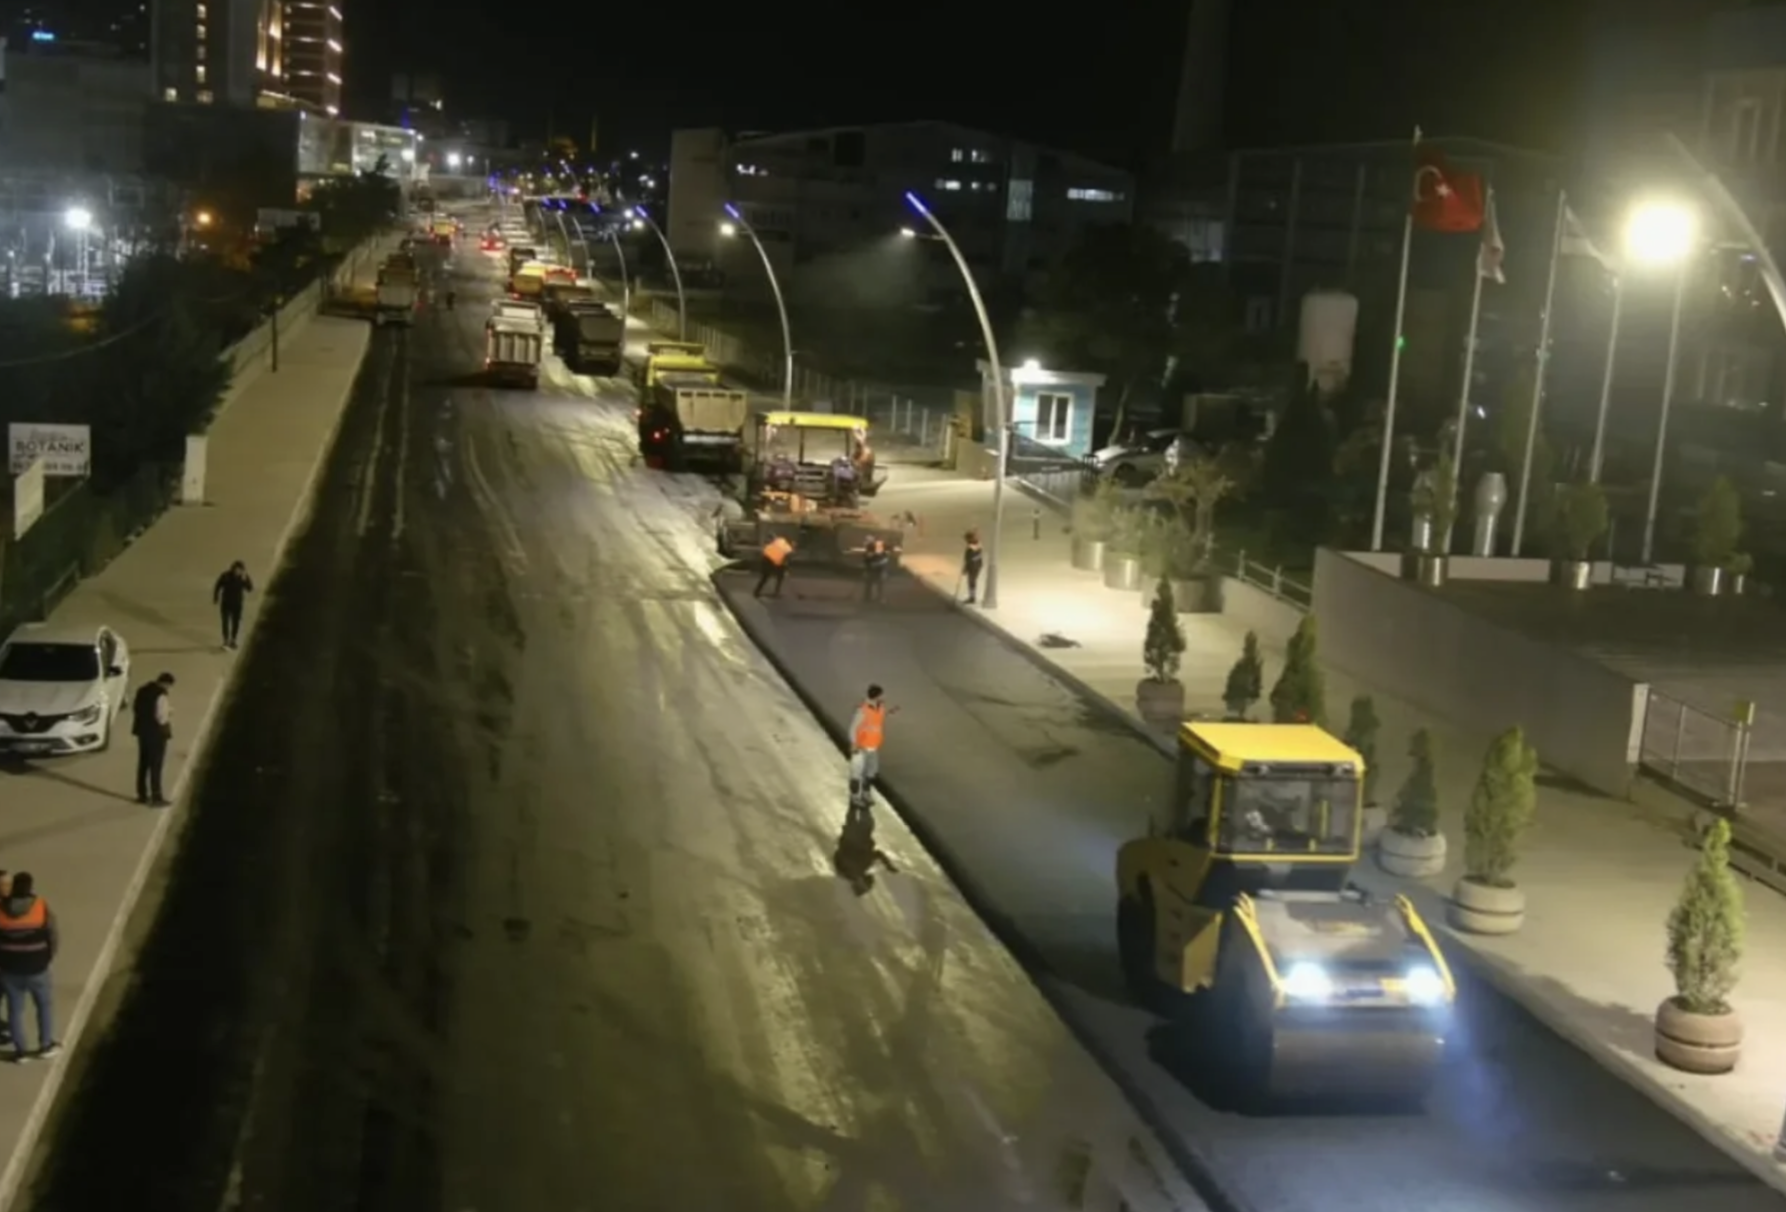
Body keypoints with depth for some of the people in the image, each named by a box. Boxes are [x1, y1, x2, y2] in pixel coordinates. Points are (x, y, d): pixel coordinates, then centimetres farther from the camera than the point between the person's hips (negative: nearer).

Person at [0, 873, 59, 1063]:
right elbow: (52, 934, -6)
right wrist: (50, 956, 12)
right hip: (36, 967, -1)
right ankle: (45, 1045, 26)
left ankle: (20, 1051, 21)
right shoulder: (42, 907, -14)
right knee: (44, 1005, 19)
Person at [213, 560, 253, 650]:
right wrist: (215, 599, 0)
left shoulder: (244, 578, -8)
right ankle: (226, 640, 7)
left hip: (237, 604, 2)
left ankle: (233, 640, 16)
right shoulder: (226, 576, -13)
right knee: (226, 621, -1)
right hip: (226, 603, -2)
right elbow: (217, 587, -3)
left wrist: (246, 580, -30)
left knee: (236, 622, 3)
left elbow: (250, 589, -17)